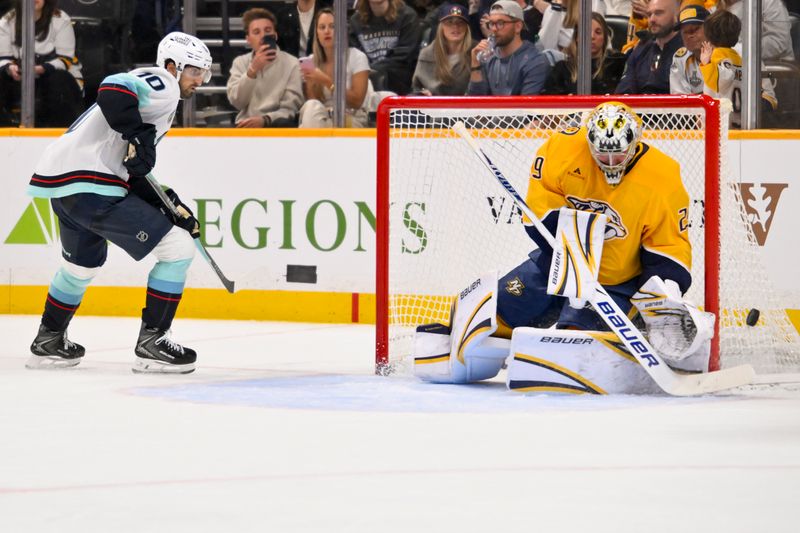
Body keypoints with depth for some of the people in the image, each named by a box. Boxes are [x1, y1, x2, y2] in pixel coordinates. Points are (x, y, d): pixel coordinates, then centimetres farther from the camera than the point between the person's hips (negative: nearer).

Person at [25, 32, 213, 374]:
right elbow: (113, 89, -25)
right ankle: (152, 342, -3)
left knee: (84, 263, 35)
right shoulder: (160, 83, -3)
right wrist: (139, 136, -23)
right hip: (92, 187, -11)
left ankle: (48, 342, 47)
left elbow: (134, 174, 24)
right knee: (177, 248, -6)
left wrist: (172, 205, 17)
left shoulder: (158, 93, 26)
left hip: (61, 185, 11)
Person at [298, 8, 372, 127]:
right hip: (322, 119, 3)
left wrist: (327, 82, -19)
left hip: (352, 121, -3)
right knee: (311, 106, -34)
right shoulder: (311, 62, 9)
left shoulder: (357, 58, -2)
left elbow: (356, 102, -10)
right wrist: (315, 84, -15)